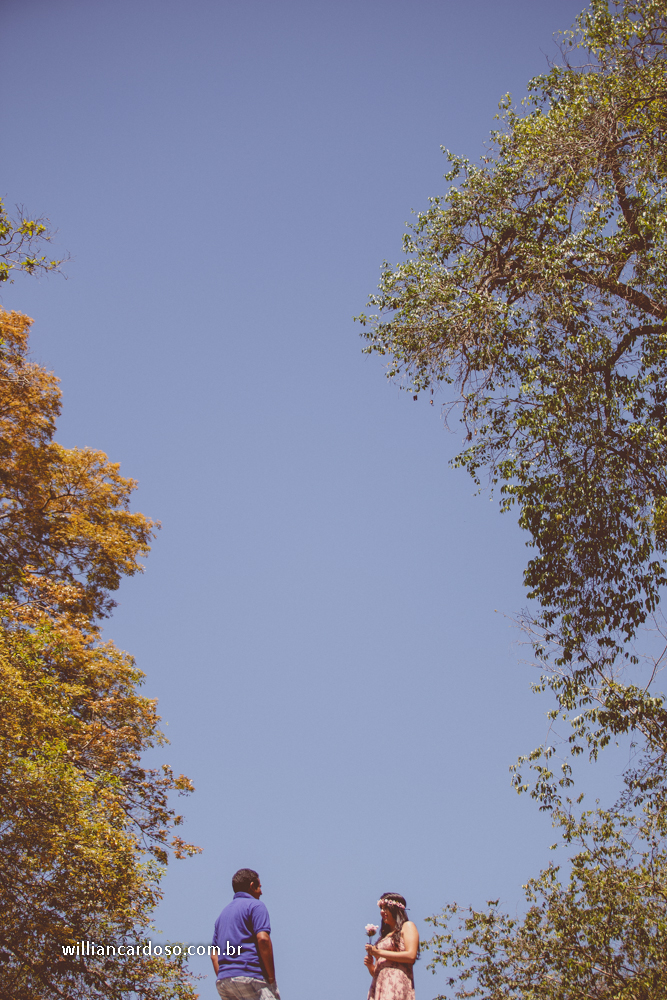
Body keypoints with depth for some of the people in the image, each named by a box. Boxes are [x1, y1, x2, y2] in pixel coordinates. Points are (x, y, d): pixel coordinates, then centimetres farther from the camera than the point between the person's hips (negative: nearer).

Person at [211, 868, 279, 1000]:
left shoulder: (223, 913, 25)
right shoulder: (255, 905, 2)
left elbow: (214, 955, 20)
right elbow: (263, 939, -13)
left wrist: (223, 981, 17)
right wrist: (271, 978, -10)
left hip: (223, 980, 8)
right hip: (250, 976, -7)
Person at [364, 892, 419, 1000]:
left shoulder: (407, 926, 8)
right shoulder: (384, 935, 24)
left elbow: (411, 956, -9)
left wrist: (379, 952, -6)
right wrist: (370, 966, 1)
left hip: (397, 983, -5)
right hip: (379, 986, 5)